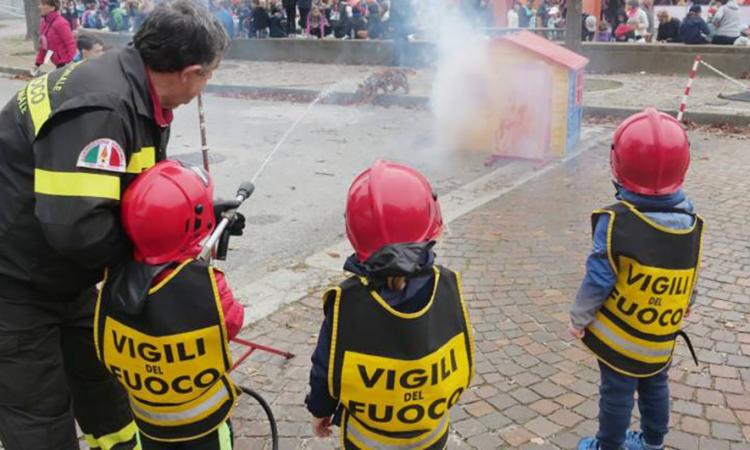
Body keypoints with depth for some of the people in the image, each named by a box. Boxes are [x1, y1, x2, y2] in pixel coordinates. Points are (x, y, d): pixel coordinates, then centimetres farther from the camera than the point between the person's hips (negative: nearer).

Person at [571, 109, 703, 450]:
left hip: (619, 334, -5)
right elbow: (692, 273, 5)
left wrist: (579, 317, -6)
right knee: (656, 387, 24)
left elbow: (599, 279, -21)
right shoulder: (690, 222, -9)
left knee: (616, 393, 11)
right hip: (662, 336, 5)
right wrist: (685, 304, 24)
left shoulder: (616, 221, -26)